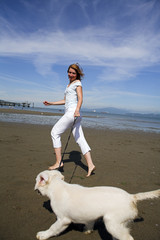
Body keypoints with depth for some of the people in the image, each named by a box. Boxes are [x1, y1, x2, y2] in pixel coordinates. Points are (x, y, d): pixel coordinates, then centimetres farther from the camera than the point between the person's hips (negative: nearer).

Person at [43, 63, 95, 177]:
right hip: (70, 113, 9)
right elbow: (65, 101, 34)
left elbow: (80, 98, -11)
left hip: (72, 112, -9)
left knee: (55, 132, -5)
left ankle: (58, 162, -3)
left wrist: (77, 109, -29)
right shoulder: (69, 85, 29)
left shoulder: (77, 83, 3)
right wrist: (51, 103, 33)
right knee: (80, 139, 1)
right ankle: (90, 165, -2)